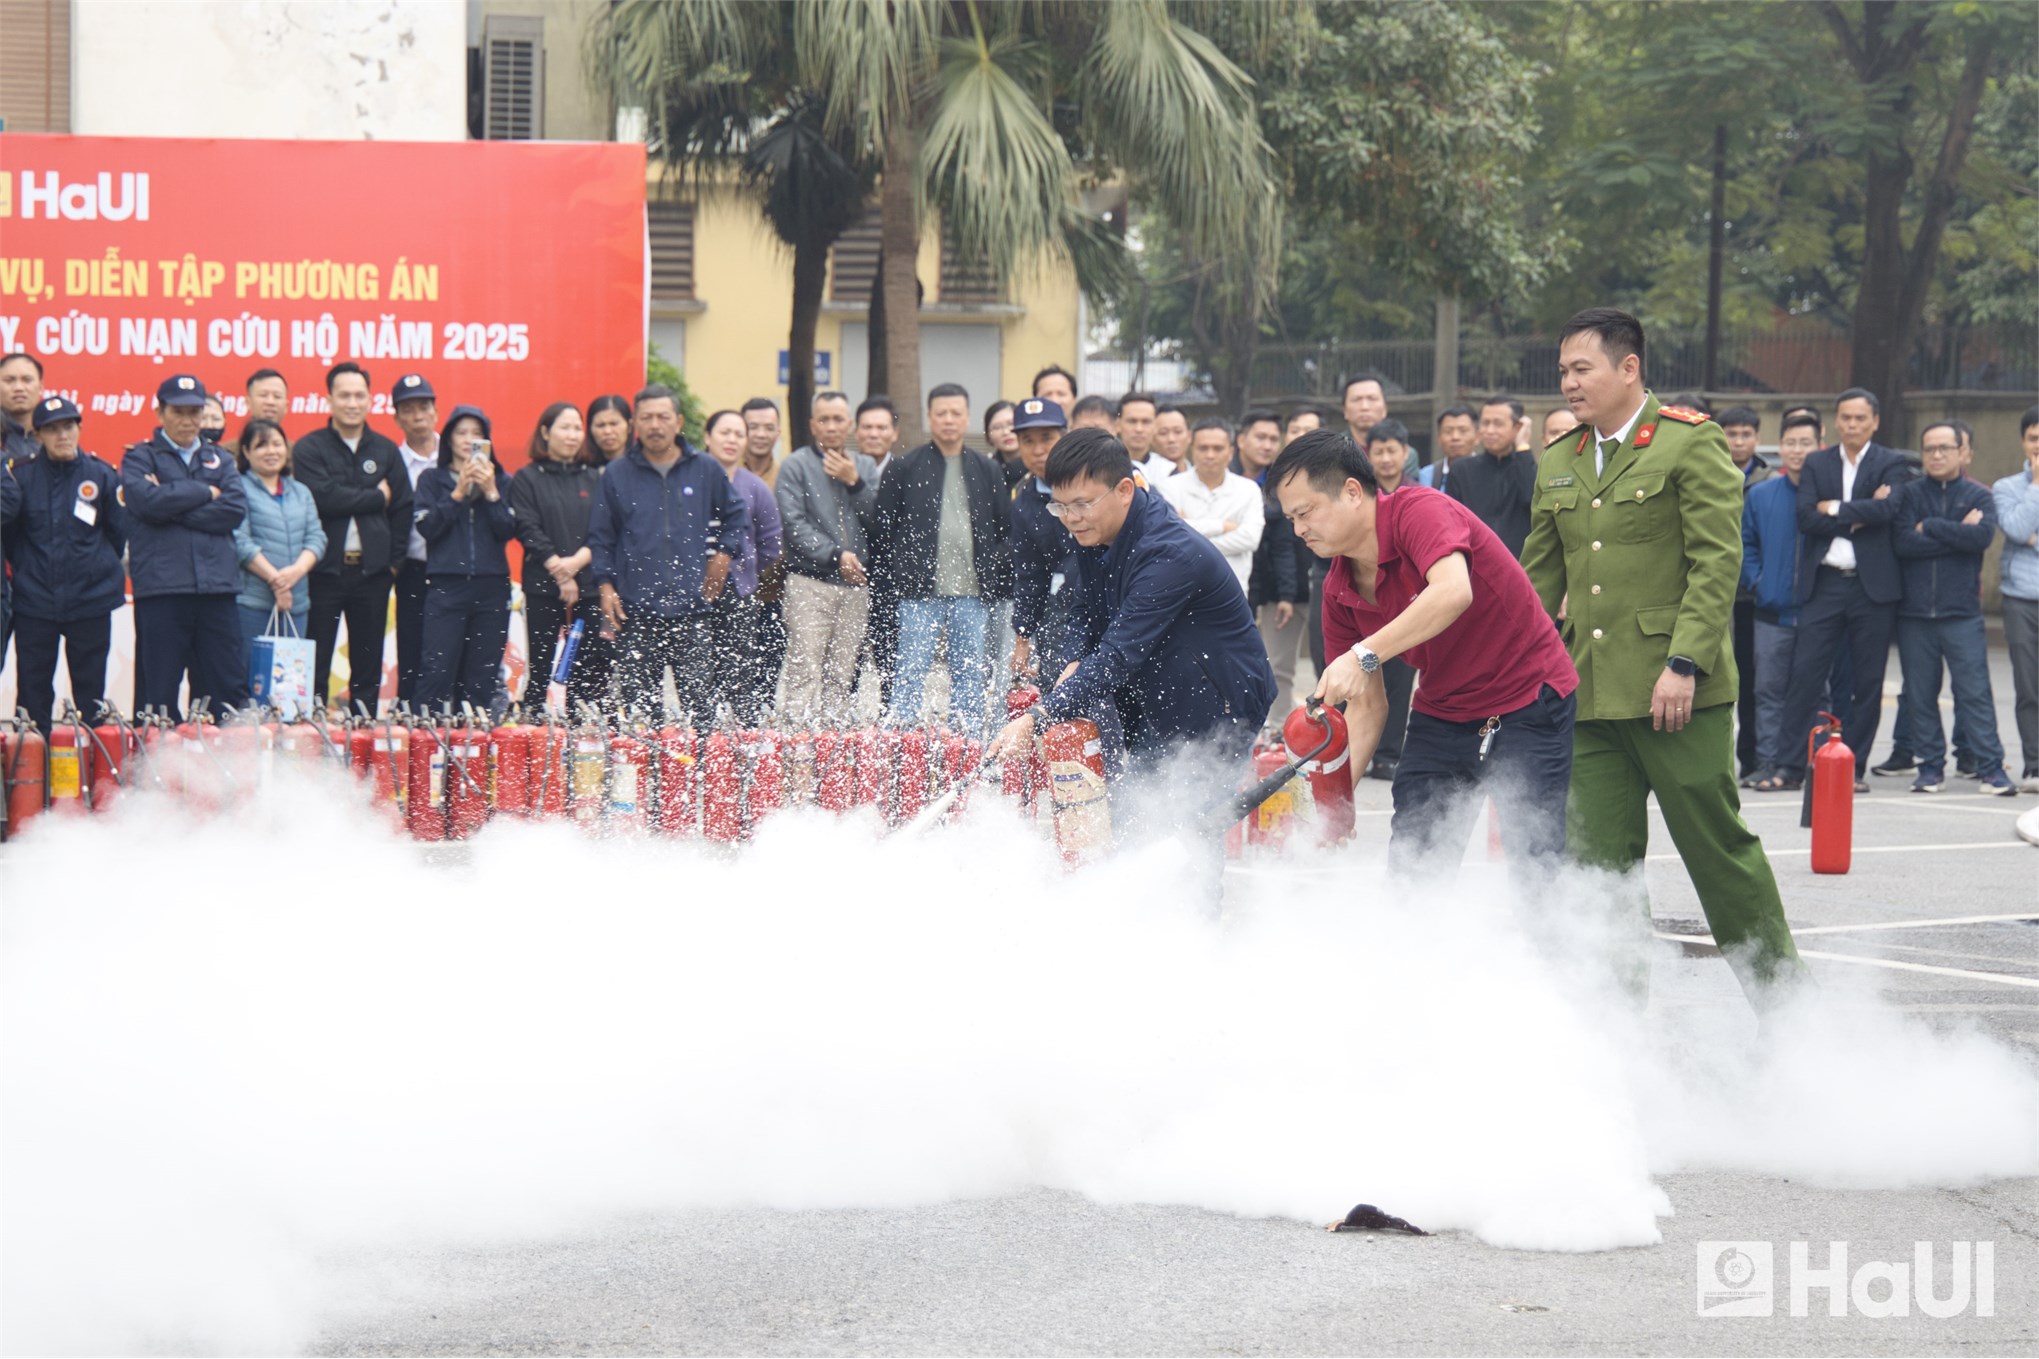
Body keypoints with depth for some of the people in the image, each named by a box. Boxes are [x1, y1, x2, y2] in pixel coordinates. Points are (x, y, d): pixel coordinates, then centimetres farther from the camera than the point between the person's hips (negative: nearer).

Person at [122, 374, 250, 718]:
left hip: (216, 586, 3)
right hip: (161, 589, -3)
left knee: (227, 689, 0)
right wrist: (205, 493, -1)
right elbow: (149, 500, -12)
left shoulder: (219, 459, 17)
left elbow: (236, 509, 0)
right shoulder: (140, 458, 9)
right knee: (159, 693, -2)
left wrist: (175, 508, -6)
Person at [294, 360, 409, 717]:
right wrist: (376, 497, -6)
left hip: (372, 570, 3)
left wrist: (393, 560, 2)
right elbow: (323, 498, -16)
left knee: (368, 667, 6)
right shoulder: (309, 449, -1)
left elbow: (403, 510, 11)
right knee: (316, 667, -1)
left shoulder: (386, 451, 11)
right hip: (325, 569, -3)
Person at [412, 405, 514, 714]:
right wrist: (458, 492, -9)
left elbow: (508, 530, 1)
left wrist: (490, 492, -8)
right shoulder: (433, 480, 9)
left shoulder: (502, 481, 12)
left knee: (482, 677, 1)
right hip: (446, 586, -2)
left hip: (491, 587, 2)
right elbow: (428, 526, -5)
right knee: (437, 672, -11)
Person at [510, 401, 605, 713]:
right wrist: (559, 570, -13)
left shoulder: (594, 479, 13)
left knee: (592, 666, -3)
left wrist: (579, 560, -13)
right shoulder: (527, 479, 5)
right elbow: (528, 530, -5)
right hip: (543, 586, -2)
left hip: (589, 585, 2)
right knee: (541, 667, -2)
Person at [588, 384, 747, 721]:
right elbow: (600, 537, 11)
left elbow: (737, 516, 18)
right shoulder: (617, 474, 7)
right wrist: (605, 585, 1)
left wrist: (723, 555, 6)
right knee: (639, 707, 0)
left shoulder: (706, 469, 7)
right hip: (635, 612, 0)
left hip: (692, 608, 0)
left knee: (698, 702, -1)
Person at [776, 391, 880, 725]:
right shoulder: (796, 465, 3)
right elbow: (794, 522, -6)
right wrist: (836, 555, -14)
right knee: (805, 672, -11)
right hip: (809, 582, -4)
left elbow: (877, 519, 6)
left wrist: (854, 482, -6)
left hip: (856, 584, 4)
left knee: (842, 676, 4)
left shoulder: (865, 466, 15)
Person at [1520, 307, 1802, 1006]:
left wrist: (1685, 663, -17)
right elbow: (1540, 578, 20)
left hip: (1675, 692, -6)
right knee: (1598, 860, 2)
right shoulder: (1559, 463, 15)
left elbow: (1718, 561, -10)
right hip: (1590, 697, 6)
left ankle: (1781, 994, 14)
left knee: (1718, 846, 0)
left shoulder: (1690, 442, -4)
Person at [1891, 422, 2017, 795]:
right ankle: (1930, 767, 11)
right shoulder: (1909, 495, 8)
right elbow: (1901, 542, -9)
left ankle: (1992, 768, -5)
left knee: (1975, 691, -7)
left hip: (1962, 612, -2)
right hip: (1914, 611, 2)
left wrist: (1930, 527, -7)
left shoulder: (1979, 497, 7)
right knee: (1920, 695, 3)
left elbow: (1982, 536, -12)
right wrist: (1957, 533, -9)